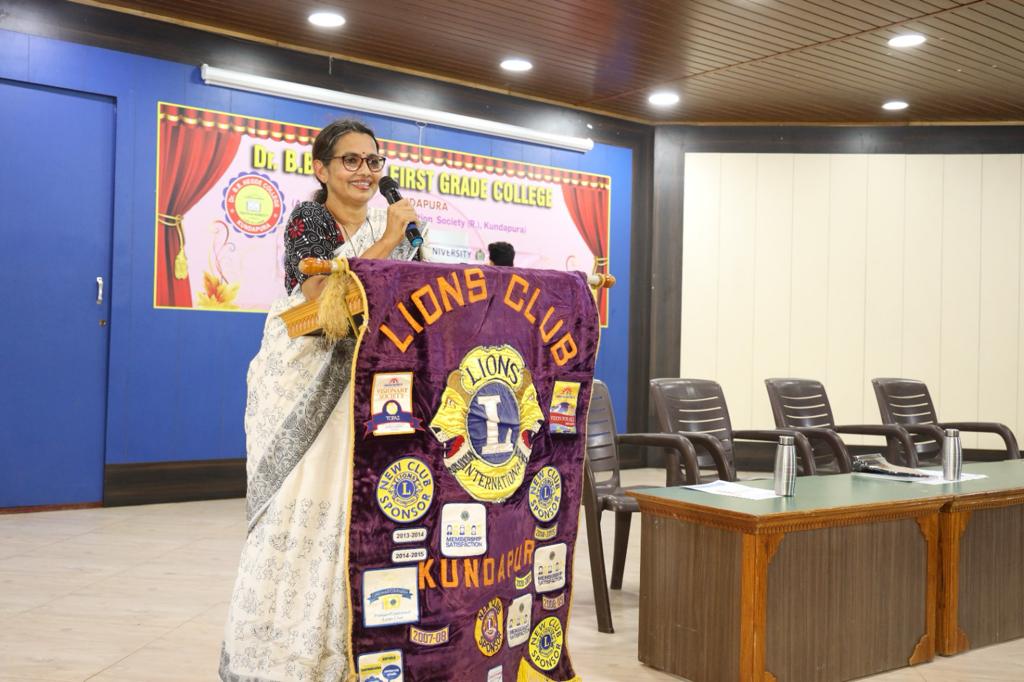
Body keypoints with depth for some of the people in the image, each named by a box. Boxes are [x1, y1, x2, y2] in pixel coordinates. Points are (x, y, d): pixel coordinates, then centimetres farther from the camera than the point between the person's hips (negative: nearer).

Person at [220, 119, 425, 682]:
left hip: (366, 381, 5)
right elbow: (323, 297, -20)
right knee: (303, 508, -6)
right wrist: (387, 242, -17)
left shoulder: (387, 228, 12)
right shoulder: (308, 219, -5)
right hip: (307, 383, -5)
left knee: (355, 506, 1)